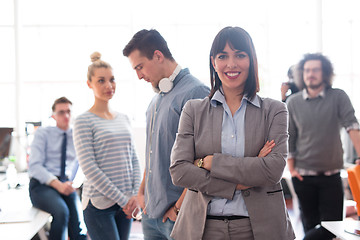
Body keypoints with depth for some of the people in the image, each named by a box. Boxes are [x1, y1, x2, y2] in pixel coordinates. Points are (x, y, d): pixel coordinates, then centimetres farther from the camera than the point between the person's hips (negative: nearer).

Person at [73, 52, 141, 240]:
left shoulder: (123, 119, 13)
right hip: (99, 204, -6)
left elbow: (134, 159, 13)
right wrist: (122, 199, -12)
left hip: (125, 202, 6)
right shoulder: (84, 121, -5)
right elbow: (89, 167, -11)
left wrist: (135, 194, -1)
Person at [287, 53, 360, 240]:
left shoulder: (338, 97, -3)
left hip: (331, 175, 0)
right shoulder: (293, 102, 1)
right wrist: (291, 168, 0)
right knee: (310, 224, 10)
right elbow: (289, 138, 5)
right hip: (303, 176, 1)